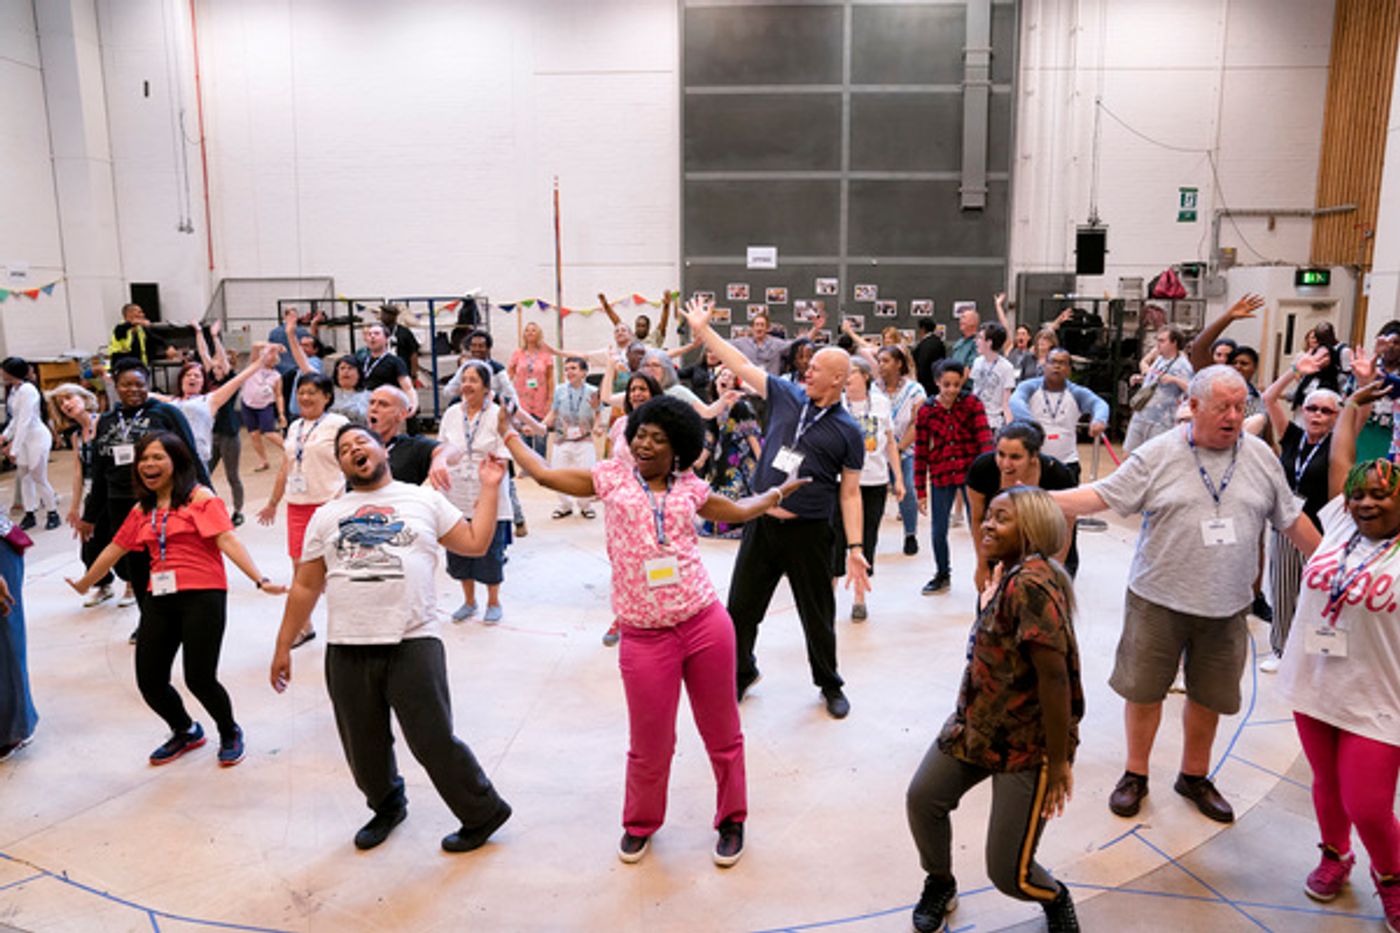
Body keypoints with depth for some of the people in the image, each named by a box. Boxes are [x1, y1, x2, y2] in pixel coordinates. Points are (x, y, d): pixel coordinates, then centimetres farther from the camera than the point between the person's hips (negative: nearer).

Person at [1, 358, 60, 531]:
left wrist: (14, 449, -23)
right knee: (23, 477, 9)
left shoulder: (27, 390, -21)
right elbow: (16, 418, 14)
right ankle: (29, 515, 17)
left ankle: (53, 514, 12)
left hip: (37, 437, -8)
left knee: (39, 478, -2)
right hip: (23, 438, 8)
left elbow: (24, 421, -24)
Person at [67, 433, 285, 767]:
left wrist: (260, 580, -26)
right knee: (149, 683, 4)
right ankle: (185, 732, 34)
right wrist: (84, 584, 39)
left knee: (200, 679, -9)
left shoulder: (200, 498, -4)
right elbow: (115, 548, 27)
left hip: (201, 596, -6)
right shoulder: (142, 510, 15)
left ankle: (230, 734, 21)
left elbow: (227, 539, -15)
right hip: (159, 599, 6)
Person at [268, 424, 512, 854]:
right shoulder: (326, 516, 14)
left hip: (413, 643, -3)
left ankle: (483, 814, 18)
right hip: (347, 650, 3)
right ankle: (387, 807, 42)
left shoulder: (424, 500, 9)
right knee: (364, 748, 14)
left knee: (434, 742, -3)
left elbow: (475, 542, 6)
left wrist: (489, 487, 5)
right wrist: (283, 646, 14)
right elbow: (305, 586, 15)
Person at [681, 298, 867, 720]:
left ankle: (830, 684, 33)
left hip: (809, 533, -3)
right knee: (740, 606, 11)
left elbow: (850, 493, -3)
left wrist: (855, 548, -10)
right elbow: (742, 365, 8)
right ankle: (741, 673, 34)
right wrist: (703, 330, 7)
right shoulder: (787, 396, 4)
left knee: (818, 614, 10)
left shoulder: (847, 431, -4)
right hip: (761, 525, 3)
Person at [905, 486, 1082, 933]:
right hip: (975, 724, 8)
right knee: (923, 799, 7)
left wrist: (1059, 761, -22)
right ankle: (940, 886, 35)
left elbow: (1055, 676, -27)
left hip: (1026, 744, -8)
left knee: (1008, 873, 0)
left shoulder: (1032, 582, -27)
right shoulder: (1005, 574, 4)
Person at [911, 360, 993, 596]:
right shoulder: (926, 410, -2)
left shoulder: (972, 403, -4)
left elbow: (984, 437, -12)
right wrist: (920, 491, 0)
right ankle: (942, 575, 32)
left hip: (971, 472, -1)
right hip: (941, 476, 2)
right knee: (938, 531, 9)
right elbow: (920, 452, 0)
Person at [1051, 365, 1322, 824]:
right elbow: (1103, 495, -12)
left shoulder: (1261, 456, 2)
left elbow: (1292, 520, 11)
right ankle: (1135, 774, 27)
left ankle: (1194, 776, 36)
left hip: (1225, 605, 3)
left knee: (1209, 695, 15)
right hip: (1158, 598, -3)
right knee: (1143, 688, 8)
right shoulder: (1158, 455, -8)